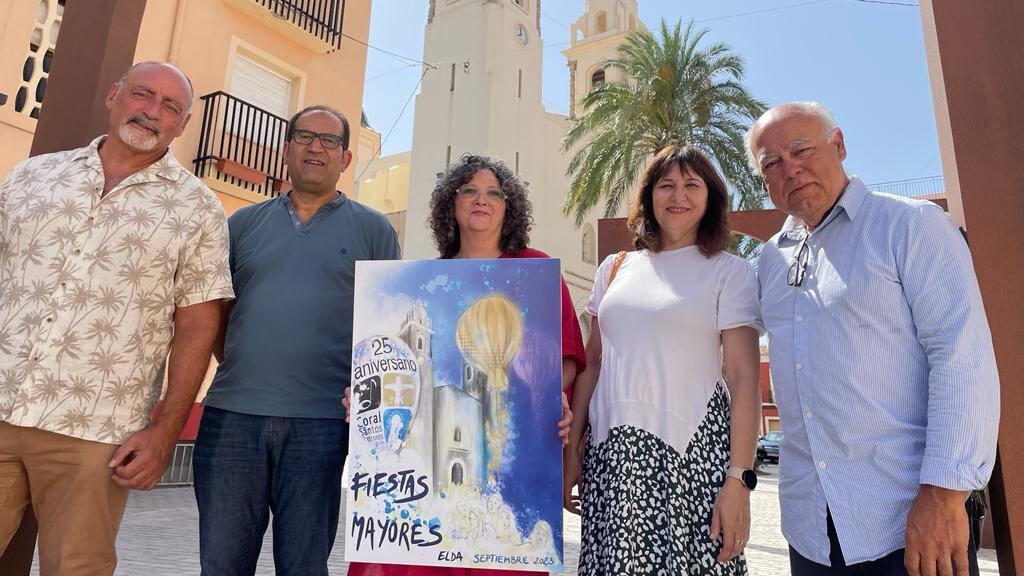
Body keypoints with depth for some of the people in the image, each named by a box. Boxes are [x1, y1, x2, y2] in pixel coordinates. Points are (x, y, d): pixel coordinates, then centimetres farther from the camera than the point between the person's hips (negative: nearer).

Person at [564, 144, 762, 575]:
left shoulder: (729, 272, 2)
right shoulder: (615, 268, 11)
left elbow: (743, 379, -4)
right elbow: (592, 363, 12)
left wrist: (739, 478, -12)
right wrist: (573, 450, 9)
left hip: (691, 454, -3)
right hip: (612, 454, 3)